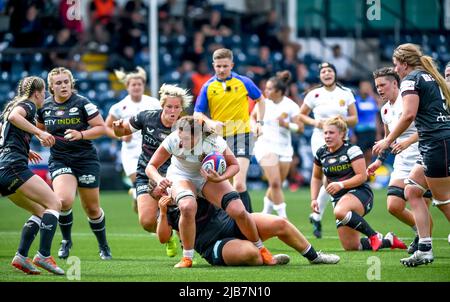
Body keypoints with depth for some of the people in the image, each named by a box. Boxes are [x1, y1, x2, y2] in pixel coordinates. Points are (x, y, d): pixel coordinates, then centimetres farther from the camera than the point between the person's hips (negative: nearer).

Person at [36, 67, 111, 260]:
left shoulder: (82, 103, -8)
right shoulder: (44, 107, 3)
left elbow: (101, 128, -6)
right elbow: (39, 129, 21)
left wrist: (81, 134, -21)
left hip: (86, 159, -1)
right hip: (59, 160, 1)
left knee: (92, 208, 7)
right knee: (64, 200, -24)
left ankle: (103, 246, 32)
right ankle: (66, 241, 1)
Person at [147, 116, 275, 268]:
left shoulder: (215, 142, -31)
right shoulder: (173, 141, -30)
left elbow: (234, 165, -14)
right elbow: (151, 167, -21)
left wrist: (220, 178, -34)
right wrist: (159, 179, -43)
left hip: (209, 175, 1)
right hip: (181, 176, -1)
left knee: (238, 211, -15)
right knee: (188, 206, -35)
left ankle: (260, 249, 14)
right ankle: (187, 258, -16)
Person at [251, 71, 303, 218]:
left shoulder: (291, 106, -6)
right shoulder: (263, 103, -1)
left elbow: (300, 128, -8)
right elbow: (253, 116, 17)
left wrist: (287, 124, -24)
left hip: (284, 147, 1)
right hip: (266, 146, -1)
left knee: (277, 185, 9)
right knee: (275, 183, -15)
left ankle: (266, 213, 30)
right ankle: (283, 217, -11)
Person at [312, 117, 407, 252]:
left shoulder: (351, 150, -9)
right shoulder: (321, 153, 8)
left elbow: (362, 176, -15)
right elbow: (316, 178, 22)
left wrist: (341, 185, -24)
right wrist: (314, 199, 9)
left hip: (360, 193, -7)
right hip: (339, 199, 7)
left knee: (340, 212, -42)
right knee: (351, 247, -2)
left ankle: (374, 236, -24)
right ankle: (389, 240, 22)